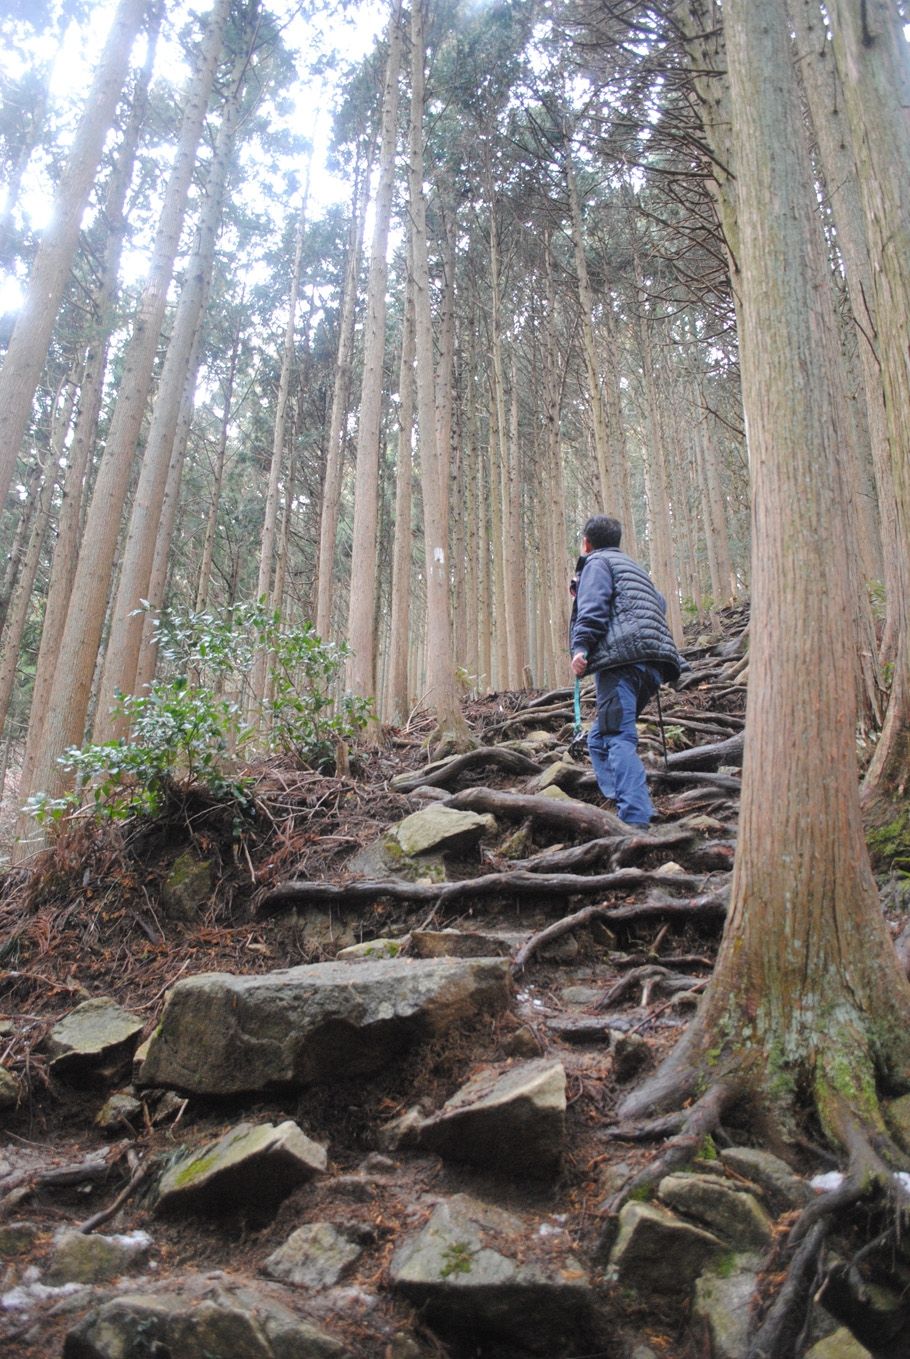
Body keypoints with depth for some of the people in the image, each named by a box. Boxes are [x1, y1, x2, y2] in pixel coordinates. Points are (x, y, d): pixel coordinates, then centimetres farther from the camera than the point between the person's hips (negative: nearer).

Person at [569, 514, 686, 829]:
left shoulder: (597, 562, 10)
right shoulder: (635, 567, 34)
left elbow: (593, 607, -7)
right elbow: (660, 603, 43)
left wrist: (581, 646, -17)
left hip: (622, 657, -9)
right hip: (654, 663, 9)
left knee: (618, 738, -17)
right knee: (601, 737, 13)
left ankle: (635, 819, -29)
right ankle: (620, 801, 2)